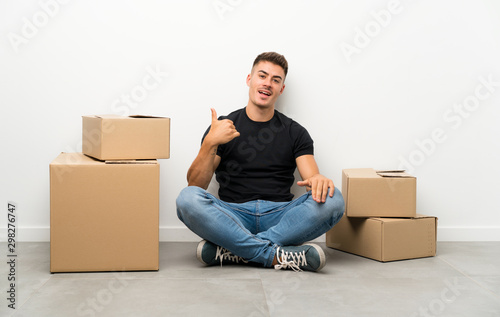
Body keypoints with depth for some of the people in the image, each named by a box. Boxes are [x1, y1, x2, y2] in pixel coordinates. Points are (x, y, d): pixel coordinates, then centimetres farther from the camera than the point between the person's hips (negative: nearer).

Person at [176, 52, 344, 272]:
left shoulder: (295, 132, 15)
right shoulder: (223, 128, 10)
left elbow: (311, 177, 3)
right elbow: (195, 185, 1)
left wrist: (317, 180, -22)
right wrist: (210, 143, -16)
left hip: (280, 216, 2)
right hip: (233, 216, -1)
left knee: (331, 199, -27)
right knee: (188, 199, -30)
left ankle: (232, 250, -29)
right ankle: (278, 256, -32)